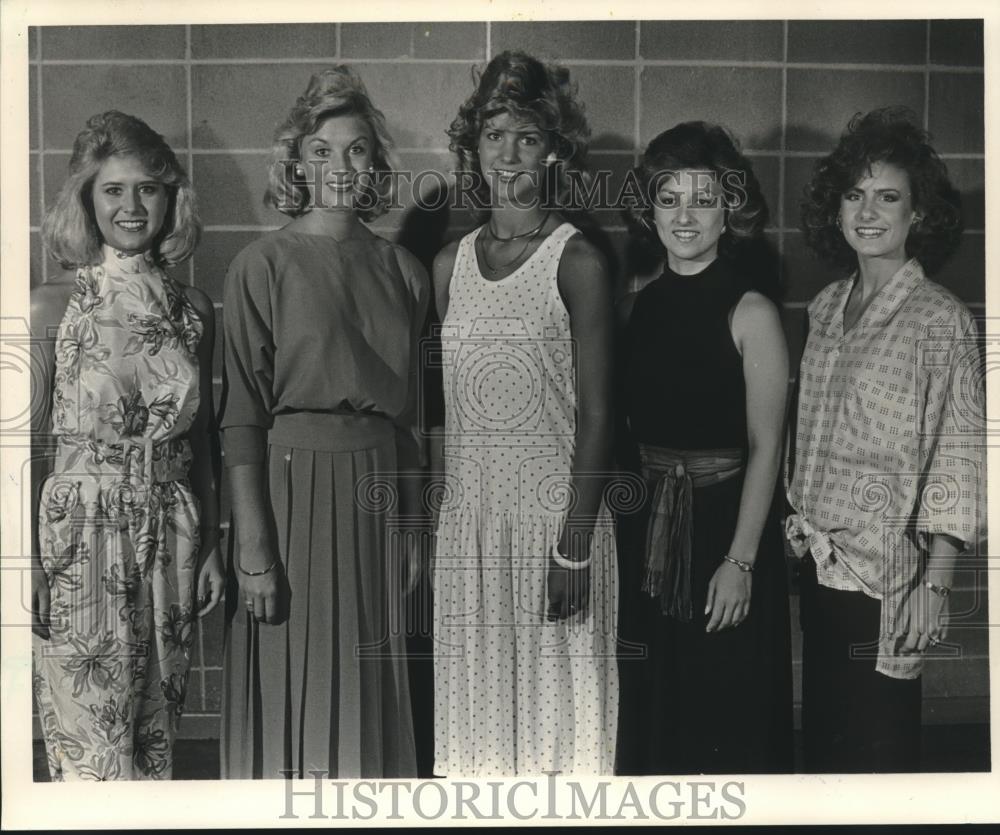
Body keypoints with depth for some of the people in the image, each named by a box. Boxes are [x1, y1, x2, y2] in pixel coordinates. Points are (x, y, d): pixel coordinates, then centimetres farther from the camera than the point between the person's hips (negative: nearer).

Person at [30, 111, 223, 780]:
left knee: (156, 735, 12)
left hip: (170, 539, 4)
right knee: (93, 745, 1)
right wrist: (25, 564, -9)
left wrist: (213, 545, 9)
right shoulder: (52, 307, -4)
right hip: (80, 536, -3)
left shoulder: (194, 310, 7)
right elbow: (30, 442, -5)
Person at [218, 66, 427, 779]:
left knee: (370, 692, 13)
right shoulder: (263, 266, -4)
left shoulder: (401, 270, 9)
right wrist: (252, 549, -14)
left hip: (374, 492, 4)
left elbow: (408, 411, 13)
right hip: (291, 485, -4)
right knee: (292, 695, 3)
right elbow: (243, 416, -9)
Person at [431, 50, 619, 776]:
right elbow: (444, 403, 11)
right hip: (467, 515, 4)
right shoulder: (451, 264, 9)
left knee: (552, 687, 6)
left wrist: (575, 546, -13)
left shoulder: (577, 262, -5)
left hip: (555, 508, -4)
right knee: (477, 687, 12)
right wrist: (420, 524, 7)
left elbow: (596, 415, -8)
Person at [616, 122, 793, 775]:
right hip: (646, 526, 5)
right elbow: (620, 426, 10)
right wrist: (620, 517, 4)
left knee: (723, 715, 5)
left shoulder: (750, 311, -9)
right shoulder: (635, 304, 5)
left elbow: (766, 446, -12)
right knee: (648, 713, 15)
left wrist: (739, 561, -16)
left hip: (724, 520, -5)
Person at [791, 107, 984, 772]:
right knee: (822, 734, 15)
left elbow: (959, 456, -12)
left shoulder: (940, 319, -9)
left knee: (878, 744, 4)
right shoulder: (827, 307, 9)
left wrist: (936, 581, -17)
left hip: (885, 567, -5)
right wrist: (796, 527, 10)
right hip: (817, 560, 6)